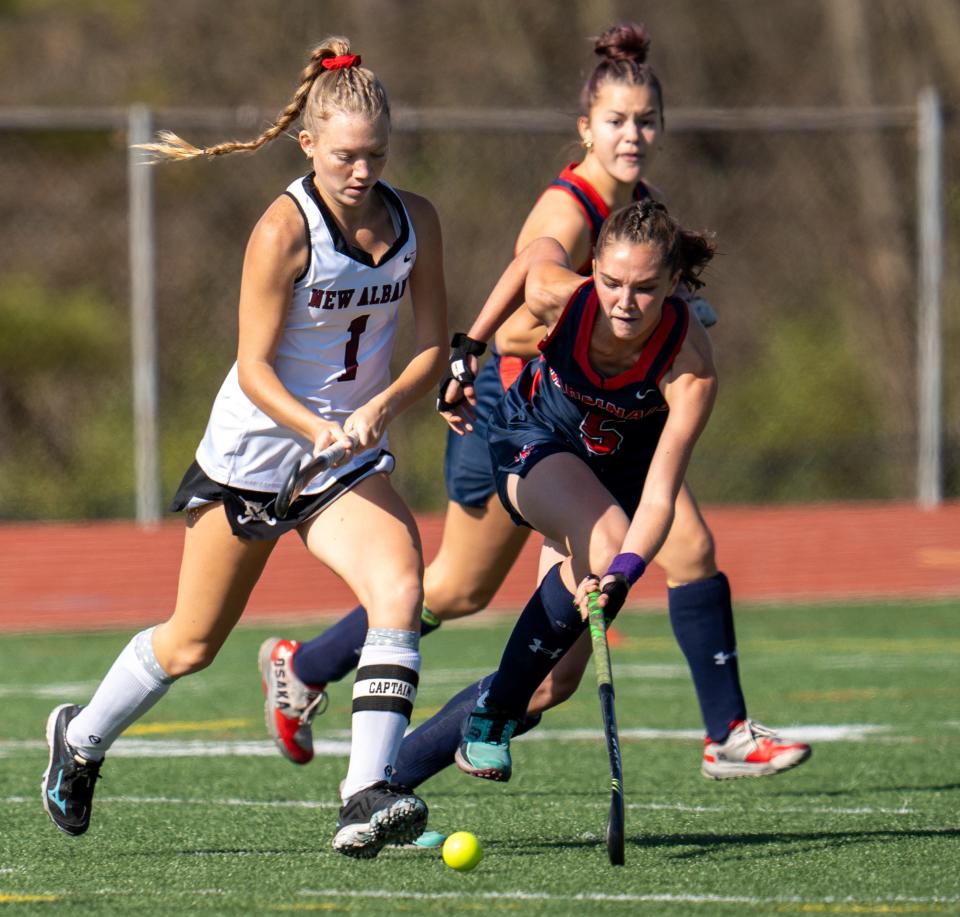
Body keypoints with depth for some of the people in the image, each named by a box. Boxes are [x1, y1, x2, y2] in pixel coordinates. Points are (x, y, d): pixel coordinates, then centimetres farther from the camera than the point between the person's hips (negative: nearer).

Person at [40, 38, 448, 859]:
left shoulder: (415, 221, -5)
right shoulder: (285, 230, -19)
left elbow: (432, 347, -1)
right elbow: (254, 368, -17)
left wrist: (377, 409, -19)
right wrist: (316, 428, -32)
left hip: (350, 460, 4)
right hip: (254, 450, -3)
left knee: (400, 584, -25)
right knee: (193, 644, 9)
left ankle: (367, 798, -30)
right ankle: (82, 739, 38)